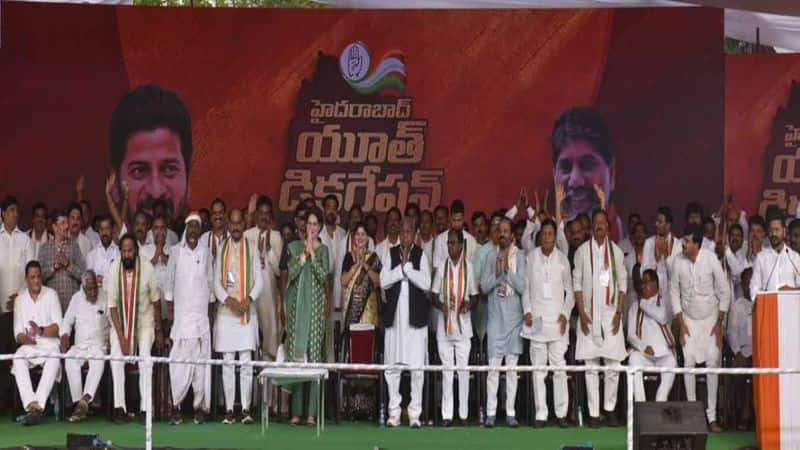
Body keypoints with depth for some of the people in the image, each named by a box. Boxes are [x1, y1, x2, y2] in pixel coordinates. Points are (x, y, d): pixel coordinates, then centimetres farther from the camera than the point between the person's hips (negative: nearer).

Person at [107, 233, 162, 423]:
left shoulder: (147, 267, -18)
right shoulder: (113, 268, -16)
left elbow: (156, 300, -6)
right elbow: (112, 305, -12)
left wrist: (159, 330, 1)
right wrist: (121, 336, -18)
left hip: (144, 320, -1)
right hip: (120, 321, 1)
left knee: (145, 356, -23)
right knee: (116, 356, -22)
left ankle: (145, 408, -19)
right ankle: (119, 407, -19)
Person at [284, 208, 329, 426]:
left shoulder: (323, 250, 8)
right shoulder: (295, 246, 10)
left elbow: (323, 276, -5)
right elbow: (291, 273, -2)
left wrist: (312, 253, -10)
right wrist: (305, 253, -8)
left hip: (315, 305, -1)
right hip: (297, 304, 1)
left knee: (314, 353, -5)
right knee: (295, 353, -3)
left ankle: (312, 412, -5)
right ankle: (295, 412, -1)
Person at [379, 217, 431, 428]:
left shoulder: (420, 255, 4)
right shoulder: (391, 254, 9)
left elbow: (426, 283, -7)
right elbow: (384, 282, -1)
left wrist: (407, 266, -9)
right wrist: (401, 267, -8)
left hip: (415, 315, -2)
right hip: (394, 314, 2)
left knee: (417, 367, -4)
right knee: (392, 365, 2)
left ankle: (415, 413, 1)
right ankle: (394, 412, 9)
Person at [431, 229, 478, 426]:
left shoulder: (468, 266, 3)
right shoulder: (442, 267, 6)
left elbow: (475, 295, 8)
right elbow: (434, 295, 8)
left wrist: (469, 304, -13)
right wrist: (440, 305, -12)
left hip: (463, 325, -1)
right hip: (444, 324, 1)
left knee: (463, 369, 0)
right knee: (446, 370, 3)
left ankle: (463, 413, 6)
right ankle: (446, 414, 5)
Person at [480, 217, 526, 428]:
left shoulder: (519, 256, 2)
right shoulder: (491, 255, 5)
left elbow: (523, 286, -5)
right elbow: (484, 286, 2)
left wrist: (508, 270, -15)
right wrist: (498, 274, -13)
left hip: (514, 316, 0)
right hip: (495, 315, 0)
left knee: (512, 365, 2)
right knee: (493, 364, -3)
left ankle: (511, 412, 6)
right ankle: (491, 412, -1)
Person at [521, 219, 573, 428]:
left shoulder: (562, 259, 6)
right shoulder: (531, 257, 4)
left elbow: (569, 290, 10)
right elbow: (525, 287, 9)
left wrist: (565, 314, -2)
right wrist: (527, 311, -2)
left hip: (557, 319, 0)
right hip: (536, 319, 0)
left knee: (559, 366, -4)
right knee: (538, 367, 0)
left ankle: (561, 412, 3)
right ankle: (540, 414, 4)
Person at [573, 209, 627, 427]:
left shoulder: (615, 251, 6)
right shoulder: (583, 250, 3)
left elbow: (623, 283, 7)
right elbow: (577, 283, 3)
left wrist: (619, 313, -1)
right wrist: (582, 313, -5)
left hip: (610, 314, 1)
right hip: (590, 316, -1)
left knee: (613, 364, -2)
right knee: (591, 366, 0)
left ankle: (610, 409, 8)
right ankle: (593, 413, 2)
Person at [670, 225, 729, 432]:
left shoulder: (711, 260, -13)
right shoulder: (678, 262, -8)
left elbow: (724, 292, -6)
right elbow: (674, 293, 1)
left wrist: (719, 323, -6)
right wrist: (681, 323, -3)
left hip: (710, 319, -1)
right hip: (689, 320, 1)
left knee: (712, 364, -6)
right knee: (689, 364, -9)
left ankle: (712, 416, -2)